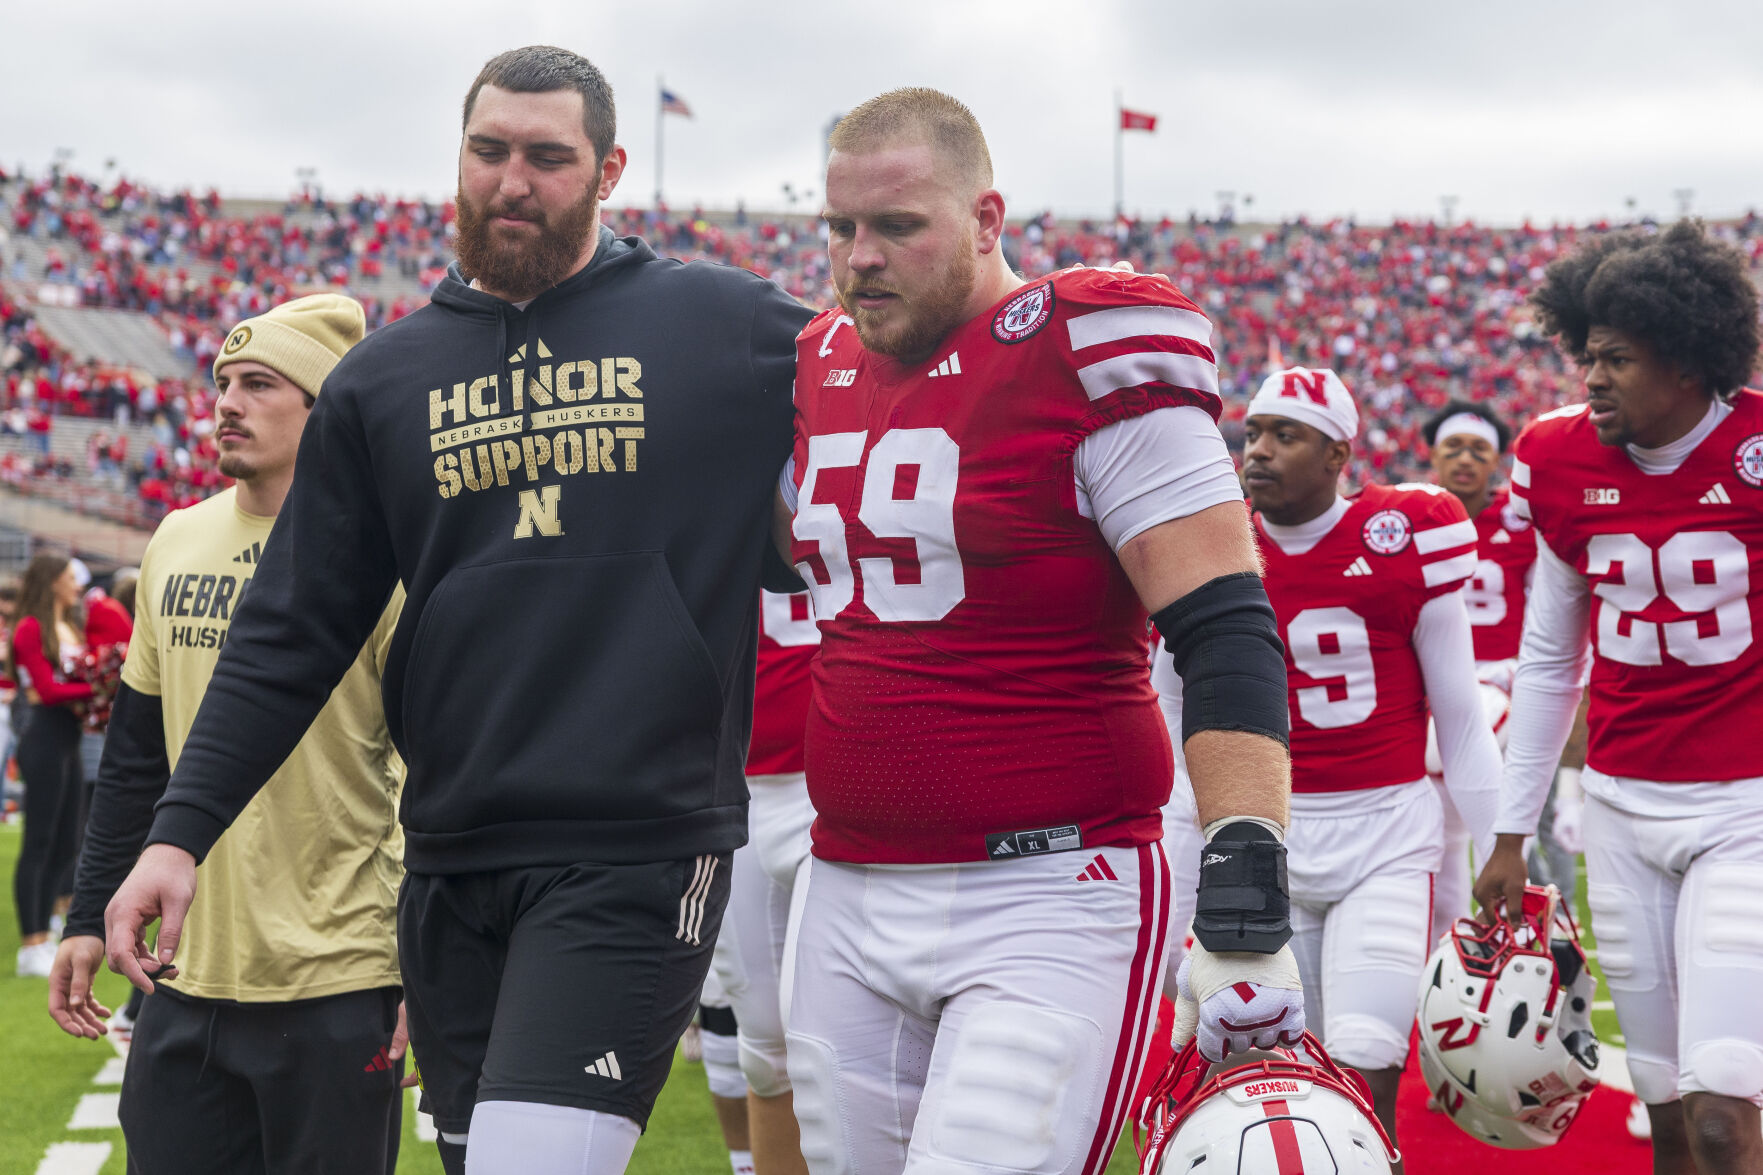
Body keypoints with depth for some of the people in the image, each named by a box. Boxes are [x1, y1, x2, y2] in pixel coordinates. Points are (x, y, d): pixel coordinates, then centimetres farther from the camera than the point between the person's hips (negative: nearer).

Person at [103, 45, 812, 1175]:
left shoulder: (728, 328, 2)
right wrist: (181, 830, 4)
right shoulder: (386, 377, 11)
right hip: (452, 860, 4)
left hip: (637, 852, -4)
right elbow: (294, 633, 11)